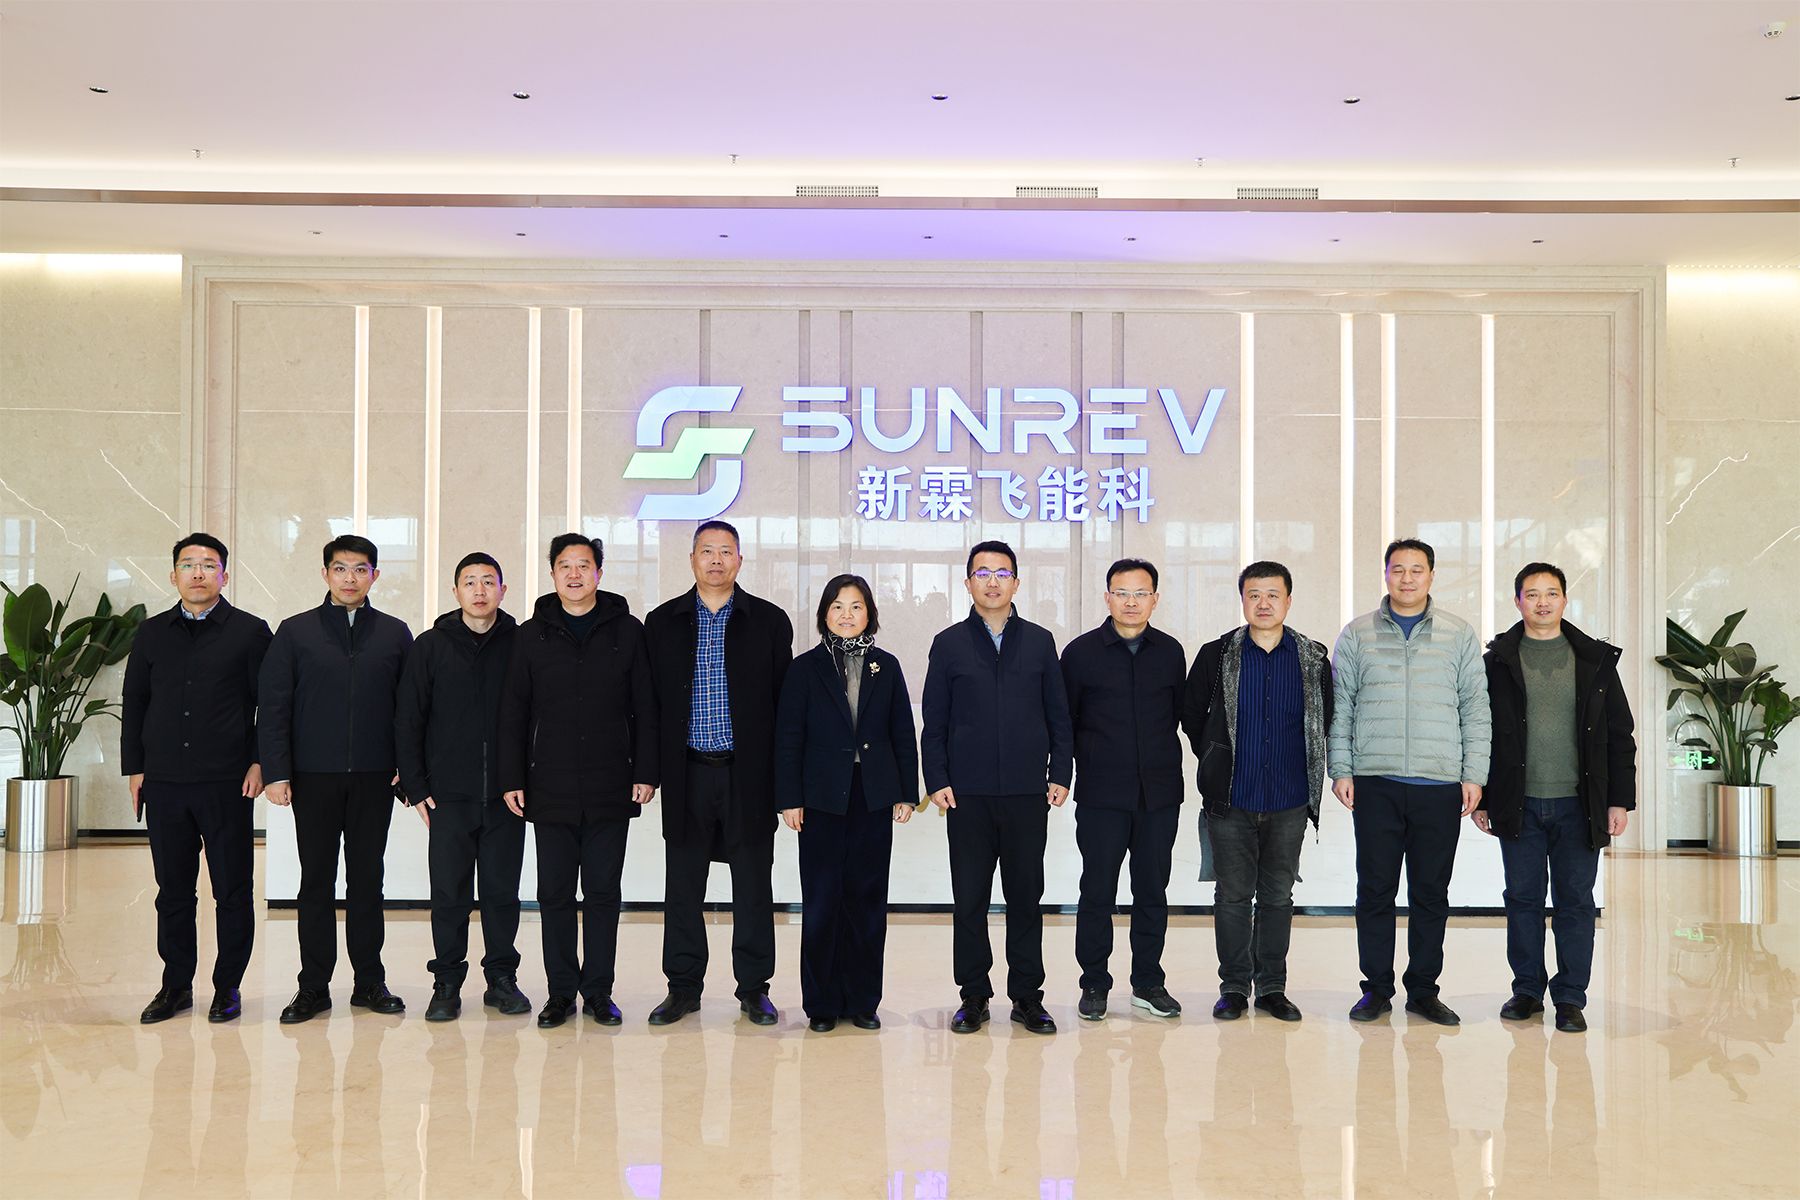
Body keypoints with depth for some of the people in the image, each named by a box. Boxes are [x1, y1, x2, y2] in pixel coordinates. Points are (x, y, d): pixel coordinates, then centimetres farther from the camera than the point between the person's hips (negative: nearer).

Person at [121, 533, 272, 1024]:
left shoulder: (250, 632, 2)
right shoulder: (151, 634, 11)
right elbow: (134, 703, 14)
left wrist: (259, 762, -6)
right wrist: (134, 767, 8)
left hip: (227, 782, -3)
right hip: (164, 782, 3)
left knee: (232, 890, 3)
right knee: (173, 890, 9)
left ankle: (227, 987, 14)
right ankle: (176, 985, 20)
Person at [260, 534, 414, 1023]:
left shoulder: (395, 634, 7)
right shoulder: (295, 632, 4)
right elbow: (273, 705, 1)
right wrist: (276, 771, -7)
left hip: (374, 778, 1)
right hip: (313, 776, -1)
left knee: (367, 879, 8)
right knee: (316, 881, 5)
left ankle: (370, 982, 17)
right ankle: (313, 987, 13)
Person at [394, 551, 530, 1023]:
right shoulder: (431, 646, 4)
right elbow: (407, 720, 5)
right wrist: (415, 786, -1)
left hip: (505, 794, 0)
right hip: (449, 794, 0)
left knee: (503, 890, 7)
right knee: (450, 894, 4)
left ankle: (501, 979, 18)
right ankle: (447, 983, 14)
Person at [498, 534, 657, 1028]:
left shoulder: (626, 630, 5)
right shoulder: (533, 635, 7)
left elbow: (645, 709, 4)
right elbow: (514, 714, 8)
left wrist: (646, 773, -2)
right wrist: (512, 779, 1)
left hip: (610, 789, -1)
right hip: (550, 790, 1)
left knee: (603, 894, 5)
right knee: (555, 895, 5)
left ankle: (598, 992, 15)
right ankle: (561, 992, 15)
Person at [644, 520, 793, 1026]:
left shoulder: (769, 621, 3)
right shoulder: (663, 623, 7)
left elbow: (784, 700, 2)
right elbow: (650, 700, 6)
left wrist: (782, 775, -2)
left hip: (749, 775, -1)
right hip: (687, 775, 1)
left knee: (753, 885, 6)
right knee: (683, 885, 8)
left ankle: (754, 988, 16)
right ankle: (683, 986, 20)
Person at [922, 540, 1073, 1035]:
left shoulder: (1040, 642, 9)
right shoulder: (949, 643, 6)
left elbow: (1059, 715, 9)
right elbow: (934, 722, 5)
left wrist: (1060, 775, 1)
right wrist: (936, 781, -3)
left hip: (1027, 791, 1)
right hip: (968, 793, 0)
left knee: (1026, 894, 6)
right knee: (969, 898, 4)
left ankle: (1027, 995, 16)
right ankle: (973, 996, 15)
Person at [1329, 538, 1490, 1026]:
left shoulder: (1460, 635, 8)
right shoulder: (1356, 635, 6)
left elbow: (1476, 710, 8)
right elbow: (1340, 708, 7)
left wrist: (1474, 774, 1)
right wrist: (1340, 770, -1)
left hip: (1440, 784, 1)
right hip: (1375, 783, 0)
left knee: (1431, 893, 6)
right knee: (1375, 889, 3)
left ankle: (1424, 989, 17)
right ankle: (1377, 988, 13)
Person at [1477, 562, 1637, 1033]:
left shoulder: (1595, 660, 6)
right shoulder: (1498, 661, 4)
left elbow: (1619, 735, 7)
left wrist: (1620, 799, 1)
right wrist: (1479, 798, 2)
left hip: (1578, 804, 0)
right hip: (1519, 804, 0)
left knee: (1575, 900, 4)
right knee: (1523, 898, 7)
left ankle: (1570, 997, 13)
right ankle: (1527, 989, 19)